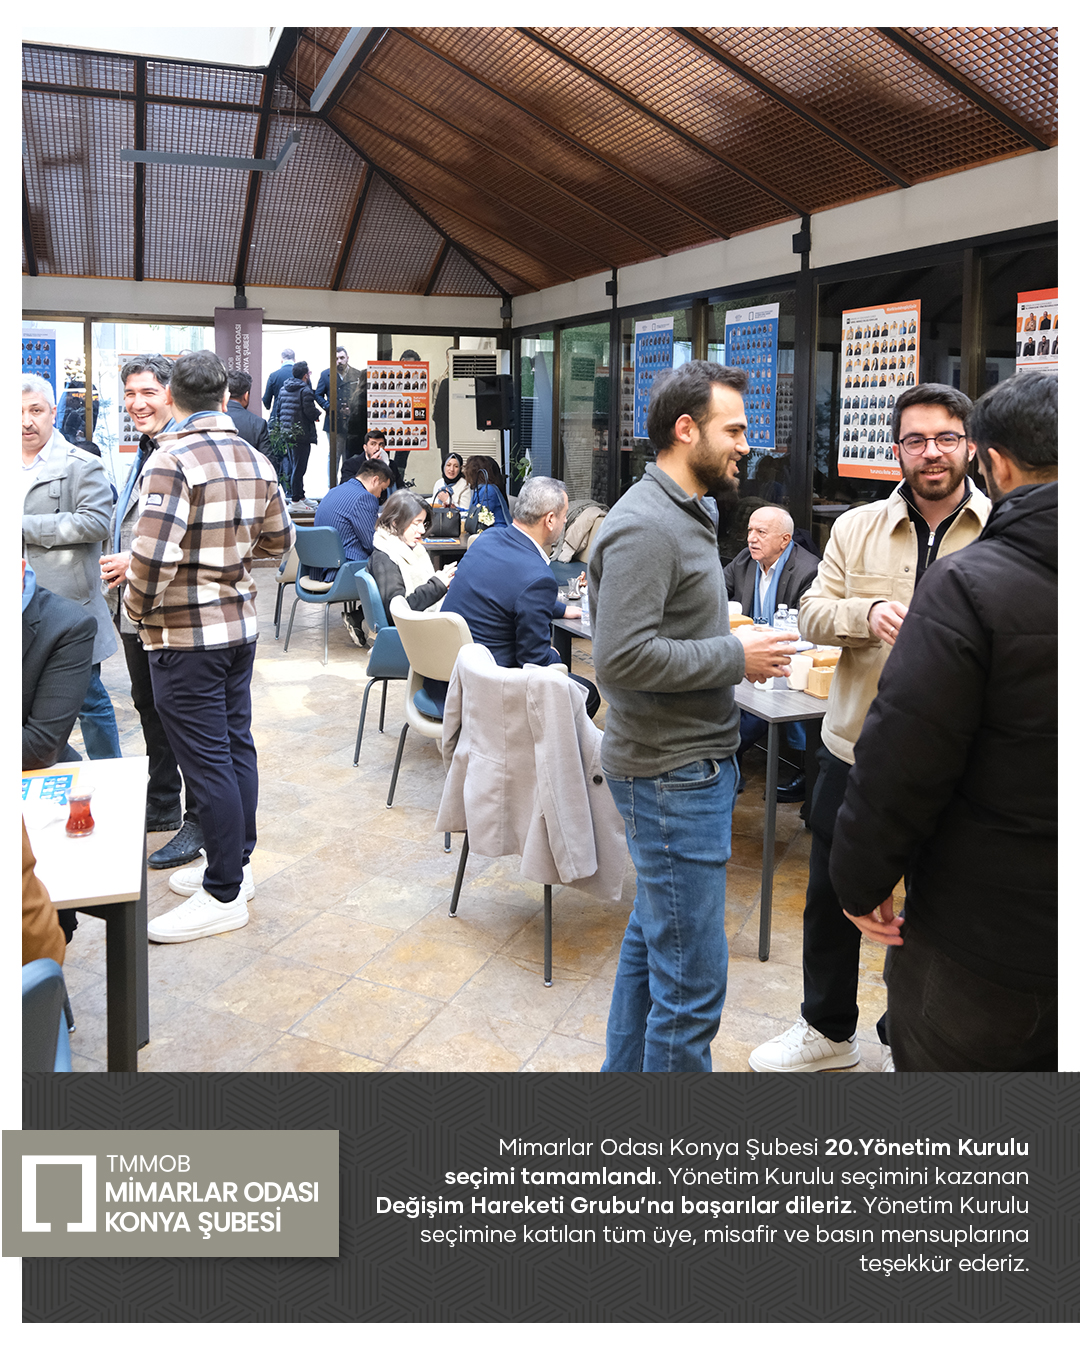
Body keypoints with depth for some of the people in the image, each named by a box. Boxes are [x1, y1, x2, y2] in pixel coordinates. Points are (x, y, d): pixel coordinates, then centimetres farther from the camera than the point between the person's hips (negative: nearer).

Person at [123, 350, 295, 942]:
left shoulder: (172, 460, -17)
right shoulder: (255, 459, 6)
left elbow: (152, 555, -24)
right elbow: (279, 539, 15)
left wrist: (137, 605, -6)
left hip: (185, 634, -8)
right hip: (240, 623, 8)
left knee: (206, 761, -1)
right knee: (236, 744, 15)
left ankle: (223, 896, 8)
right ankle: (234, 863, 29)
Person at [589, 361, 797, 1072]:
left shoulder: (685, 513, 14)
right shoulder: (643, 526, -19)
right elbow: (622, 659, -27)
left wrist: (733, 640, 5)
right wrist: (735, 657, -19)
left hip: (696, 761, 11)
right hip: (672, 775, -11)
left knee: (653, 936, 23)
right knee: (692, 982, -1)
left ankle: (627, 1068, 39)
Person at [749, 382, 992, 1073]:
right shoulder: (857, 528, 3)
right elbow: (814, 613, 0)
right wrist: (867, 614, -20)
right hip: (857, 749, 3)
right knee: (831, 896, 16)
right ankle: (828, 1030, 38)